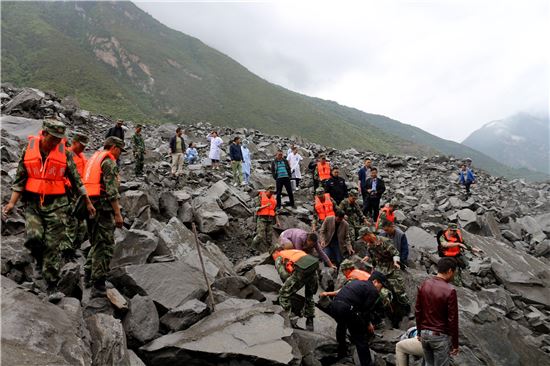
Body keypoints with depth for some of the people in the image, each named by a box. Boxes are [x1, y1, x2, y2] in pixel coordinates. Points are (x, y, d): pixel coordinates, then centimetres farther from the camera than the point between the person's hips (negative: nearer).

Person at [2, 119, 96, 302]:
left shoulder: (65, 153, -4)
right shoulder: (28, 149, 0)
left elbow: (76, 180, 4)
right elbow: (20, 178, 5)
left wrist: (88, 203, 7)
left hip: (57, 204, -1)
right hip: (33, 202, 1)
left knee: (53, 245, -3)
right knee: (33, 238, -15)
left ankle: (52, 286, 6)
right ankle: (40, 261, 20)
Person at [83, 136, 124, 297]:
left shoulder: (94, 158, 20)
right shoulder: (109, 161, -10)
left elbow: (88, 184, 21)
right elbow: (112, 190, -17)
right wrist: (118, 213, -16)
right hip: (103, 207, -10)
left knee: (97, 242, 23)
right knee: (105, 246, -5)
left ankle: (88, 272, 30)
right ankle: (98, 286, -3)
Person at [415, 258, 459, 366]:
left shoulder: (424, 285, -1)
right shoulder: (450, 291, -18)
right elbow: (452, 319, -14)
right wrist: (455, 343, -4)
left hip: (424, 333, 6)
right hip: (440, 336, -5)